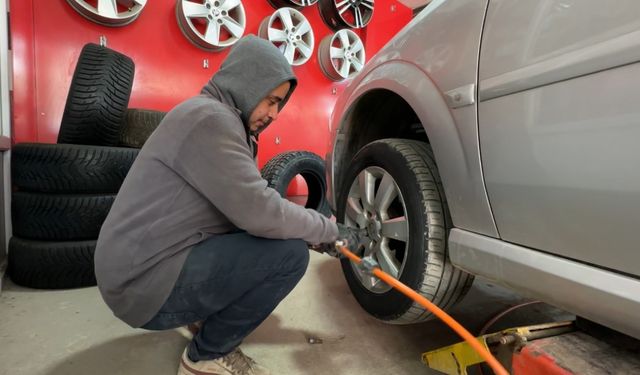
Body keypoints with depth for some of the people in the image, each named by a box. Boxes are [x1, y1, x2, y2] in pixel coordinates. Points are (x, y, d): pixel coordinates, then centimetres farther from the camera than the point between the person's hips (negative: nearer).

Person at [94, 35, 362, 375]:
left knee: (282, 237, 11)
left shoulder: (221, 120, 12)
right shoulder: (209, 117, -20)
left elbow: (246, 207, 12)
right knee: (290, 253, -19)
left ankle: (209, 313, 15)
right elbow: (259, 212, -27)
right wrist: (329, 229, -10)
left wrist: (317, 232, 4)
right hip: (147, 282, -9)